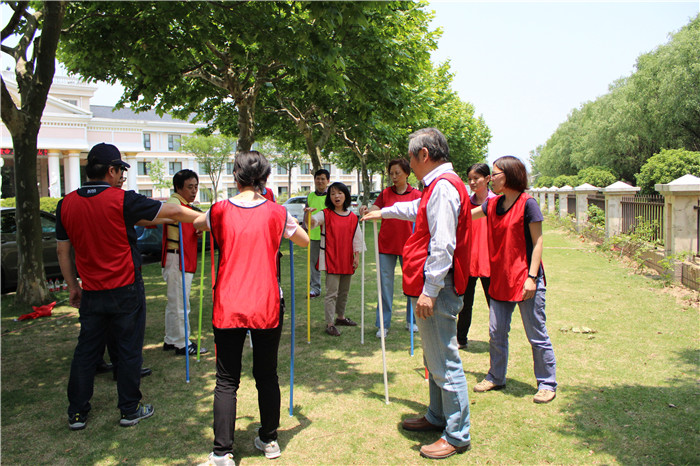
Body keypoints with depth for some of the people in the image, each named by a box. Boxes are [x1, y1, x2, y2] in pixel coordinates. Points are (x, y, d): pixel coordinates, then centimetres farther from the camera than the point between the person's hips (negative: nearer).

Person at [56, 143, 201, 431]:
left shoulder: (67, 204, 0)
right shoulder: (122, 200, -15)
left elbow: (62, 251, 7)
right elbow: (173, 212, -9)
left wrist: (73, 287, 17)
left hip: (91, 293, 5)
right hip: (125, 290, -4)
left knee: (86, 350, 14)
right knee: (128, 350, 8)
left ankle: (76, 413, 24)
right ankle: (130, 410, 19)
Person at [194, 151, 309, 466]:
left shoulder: (221, 211, -2)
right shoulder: (276, 213, -2)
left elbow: (193, 222, 20)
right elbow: (305, 242, 13)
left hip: (228, 307, 0)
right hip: (267, 308, 1)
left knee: (226, 381, 7)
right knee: (267, 376, 14)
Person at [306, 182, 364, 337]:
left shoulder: (353, 217, 6)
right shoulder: (325, 214, -4)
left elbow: (357, 238, 10)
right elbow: (312, 222, -20)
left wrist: (357, 257, 6)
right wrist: (309, 214, -41)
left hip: (347, 260, 5)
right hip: (331, 260, -5)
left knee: (344, 291, 18)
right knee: (332, 293, -6)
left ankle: (341, 317, 36)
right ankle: (330, 324, 0)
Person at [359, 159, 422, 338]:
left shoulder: (417, 194, 2)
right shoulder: (385, 193, 5)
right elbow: (375, 209, -7)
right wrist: (366, 210, -28)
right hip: (386, 244, 1)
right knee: (385, 283, 2)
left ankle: (411, 321, 25)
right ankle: (383, 324, 10)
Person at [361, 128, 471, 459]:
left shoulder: (443, 186, -17)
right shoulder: (439, 186, 16)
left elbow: (443, 246, -25)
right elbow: (415, 209, 38)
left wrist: (429, 290, -24)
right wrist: (383, 212, 50)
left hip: (435, 291, -11)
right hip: (429, 287, 11)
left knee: (445, 364, -2)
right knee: (435, 360, 21)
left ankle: (457, 436, 10)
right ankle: (438, 417, 36)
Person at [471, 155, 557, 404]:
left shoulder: (527, 203, -12)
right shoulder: (493, 204, 8)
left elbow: (537, 242, -12)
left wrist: (532, 277, -17)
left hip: (525, 279, -7)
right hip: (500, 279, 7)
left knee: (537, 335, 4)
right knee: (496, 332, 14)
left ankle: (547, 384, 19)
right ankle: (496, 377, 30)